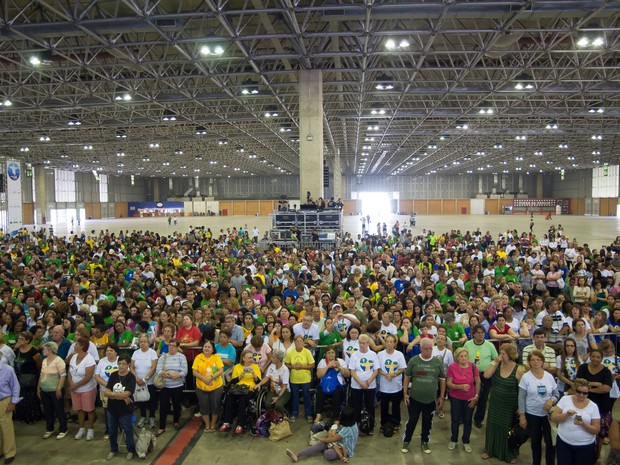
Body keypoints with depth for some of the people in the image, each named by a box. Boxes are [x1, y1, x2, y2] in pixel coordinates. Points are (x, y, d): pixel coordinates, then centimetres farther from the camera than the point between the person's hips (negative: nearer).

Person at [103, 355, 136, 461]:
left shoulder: (131, 377, -14)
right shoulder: (113, 375, -1)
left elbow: (126, 394, -22)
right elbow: (105, 392, -7)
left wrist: (112, 394, -12)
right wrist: (121, 396, -18)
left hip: (125, 410, -4)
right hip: (112, 408, 5)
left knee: (128, 431, 8)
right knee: (112, 431, 18)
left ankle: (131, 450, 28)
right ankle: (113, 450, 38)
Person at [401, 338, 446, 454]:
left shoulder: (438, 362, -2)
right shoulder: (413, 361, -6)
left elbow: (442, 380, 5)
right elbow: (407, 378, 1)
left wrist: (442, 396, 5)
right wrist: (405, 393, -2)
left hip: (430, 400, 2)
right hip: (414, 398, -1)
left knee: (427, 422, 15)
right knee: (412, 421, 8)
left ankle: (425, 442, 34)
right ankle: (406, 441, 26)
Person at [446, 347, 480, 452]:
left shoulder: (472, 366, -15)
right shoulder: (452, 367, -18)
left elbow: (478, 382, -2)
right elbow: (448, 384, -14)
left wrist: (476, 396, -6)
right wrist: (460, 386, -28)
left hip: (469, 398, 1)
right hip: (455, 398, -1)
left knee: (468, 420, 13)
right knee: (455, 419, 11)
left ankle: (466, 442, 30)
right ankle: (453, 440, 31)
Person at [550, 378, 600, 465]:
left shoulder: (593, 406, -4)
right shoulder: (565, 399, -3)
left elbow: (596, 430, -3)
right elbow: (553, 418, -5)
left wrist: (583, 424, -21)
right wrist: (566, 414, -22)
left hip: (585, 447, 0)